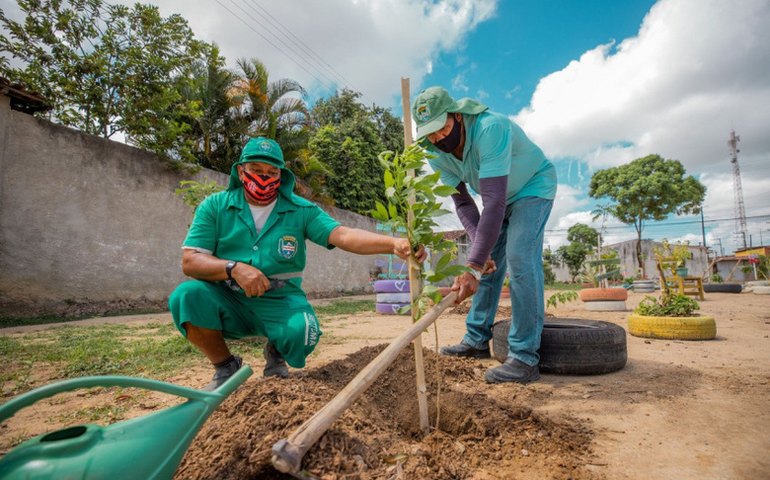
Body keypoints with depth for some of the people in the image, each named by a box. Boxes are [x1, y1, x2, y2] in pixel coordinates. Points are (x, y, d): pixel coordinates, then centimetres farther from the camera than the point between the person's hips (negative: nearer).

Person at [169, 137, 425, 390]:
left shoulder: (301, 210, -2)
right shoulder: (214, 207, 0)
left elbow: (343, 235, -16)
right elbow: (190, 261, -7)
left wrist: (393, 243, -32)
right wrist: (234, 268, -26)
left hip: (280, 302, -1)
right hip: (228, 301, 2)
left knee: (302, 333, -30)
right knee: (187, 295, -26)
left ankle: (276, 354, 11)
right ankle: (225, 367, 1)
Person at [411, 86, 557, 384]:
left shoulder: (490, 128, -37)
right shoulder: (436, 154, -16)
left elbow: (494, 200, -45)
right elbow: (463, 203, -13)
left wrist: (474, 266, -49)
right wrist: (481, 249, -28)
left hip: (533, 187, -6)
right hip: (501, 195, 7)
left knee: (520, 258, -22)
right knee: (489, 263, 4)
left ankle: (525, 358, -17)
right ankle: (476, 340, 15)